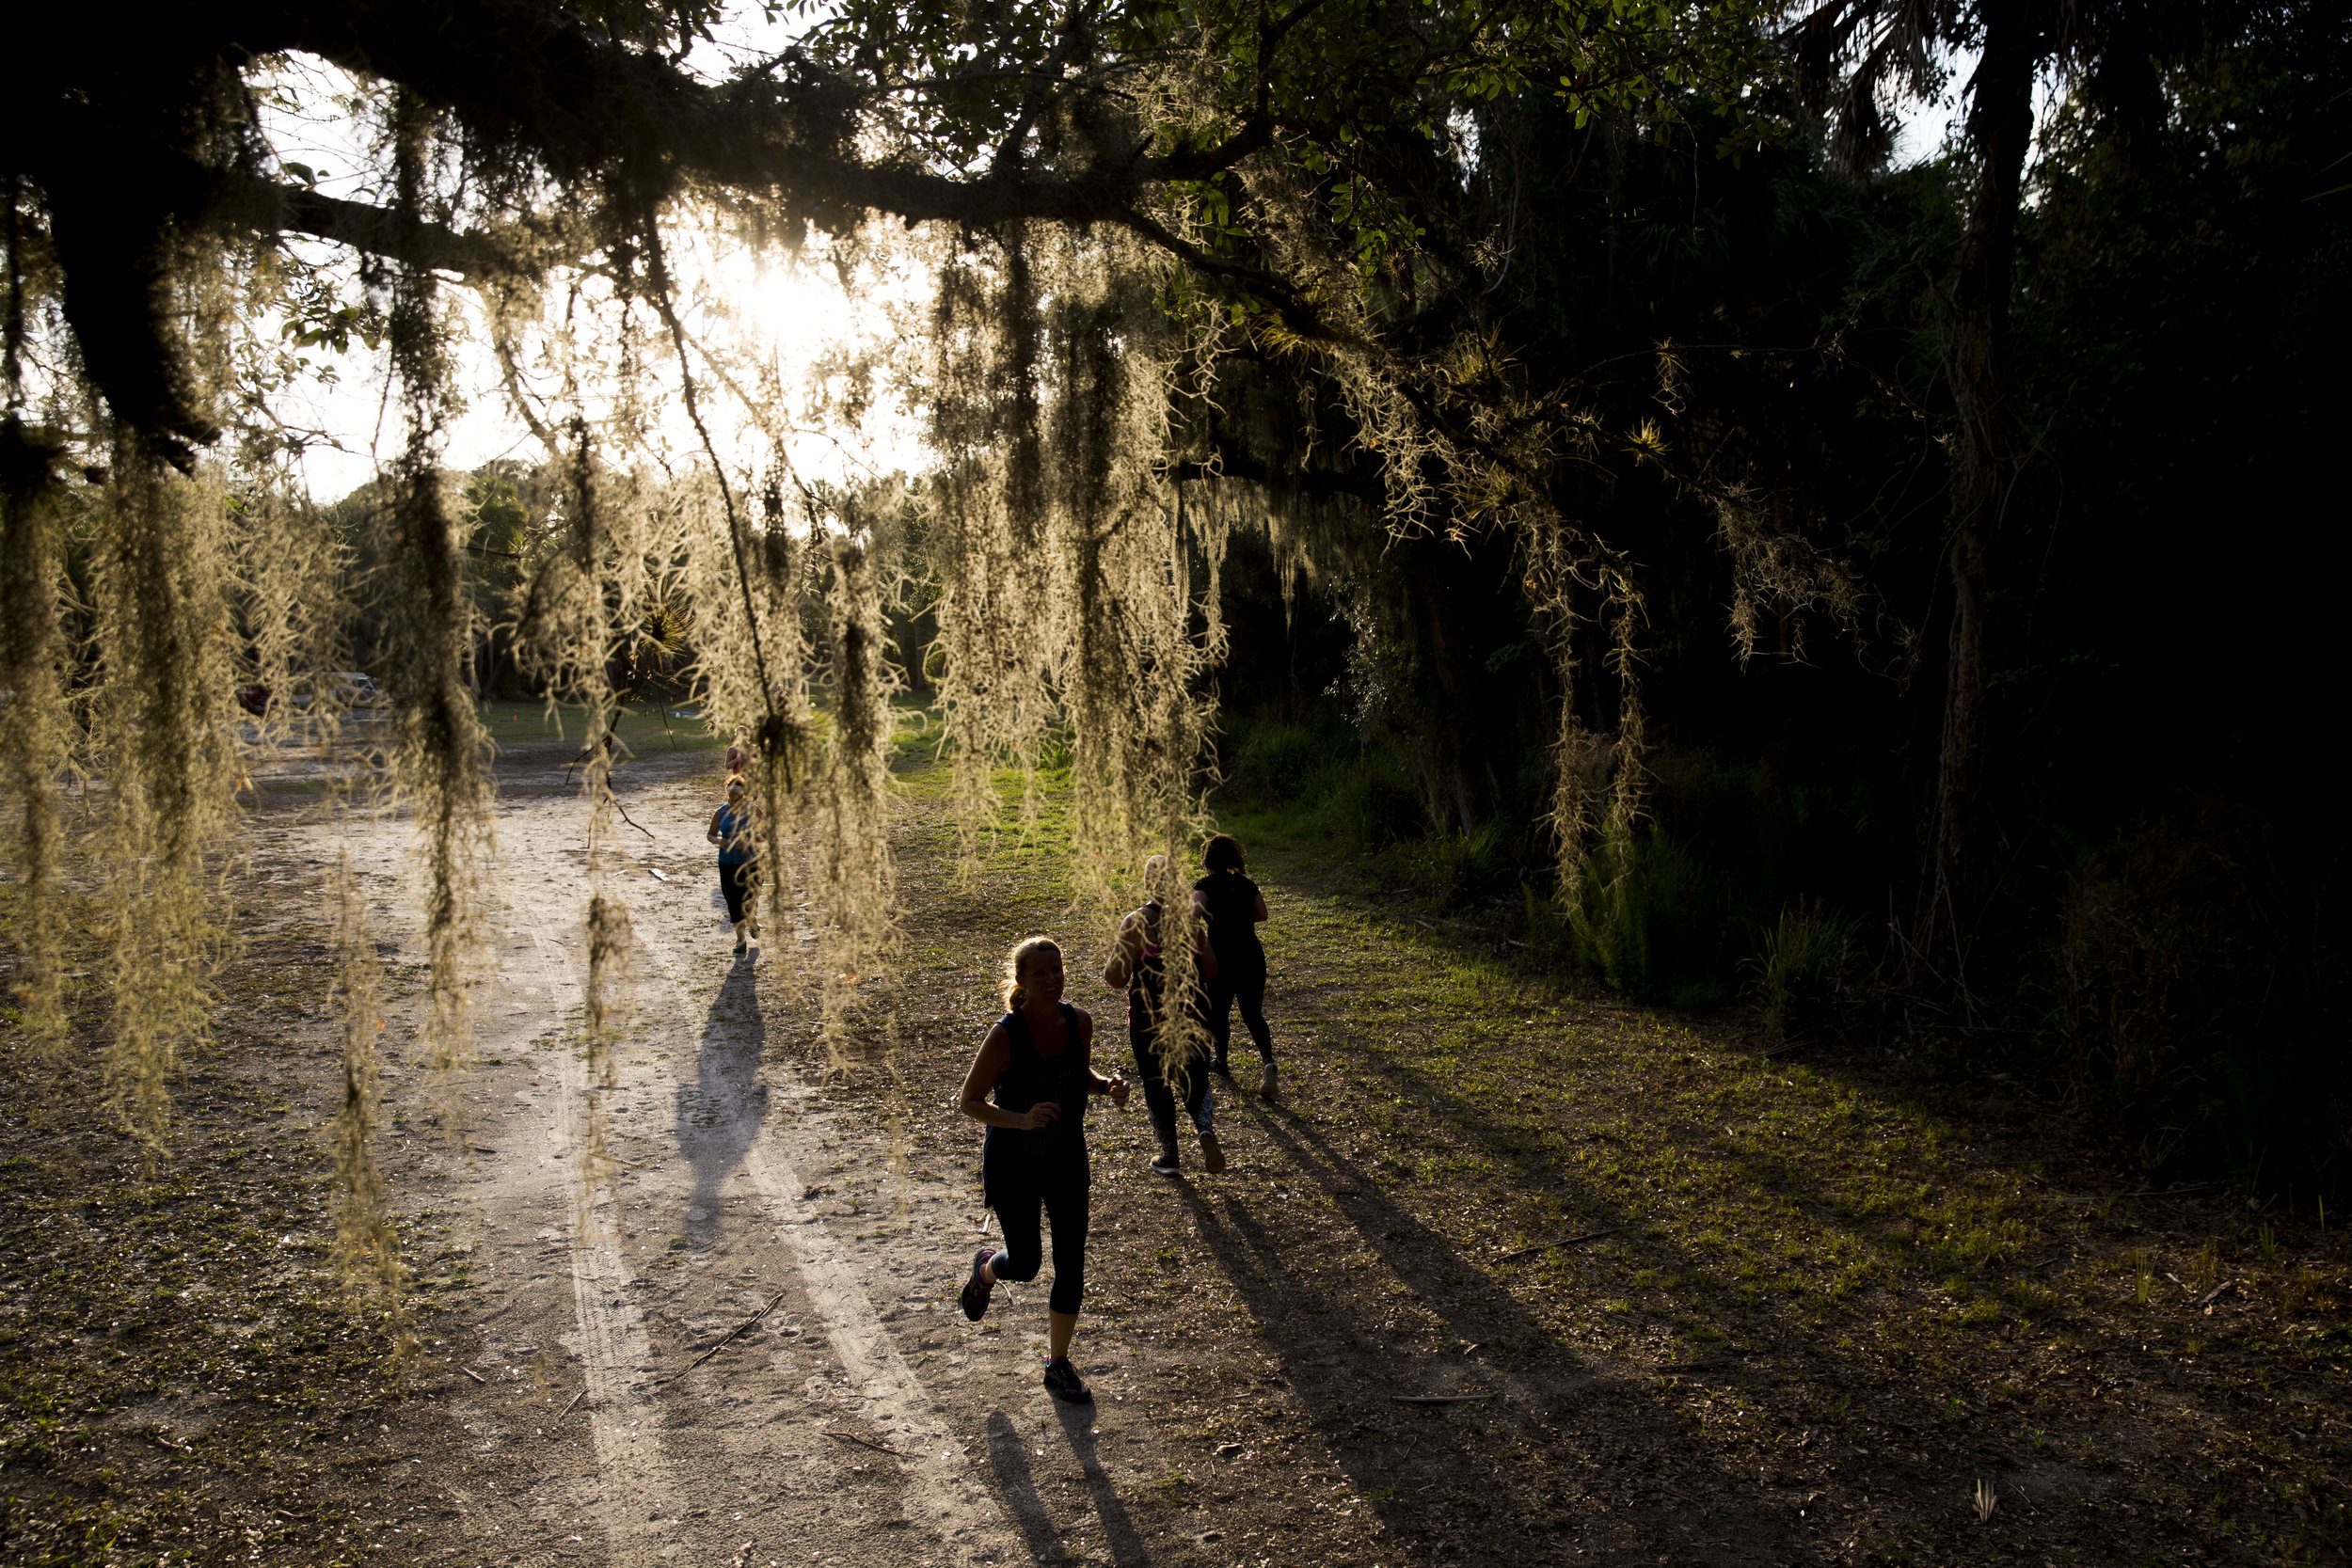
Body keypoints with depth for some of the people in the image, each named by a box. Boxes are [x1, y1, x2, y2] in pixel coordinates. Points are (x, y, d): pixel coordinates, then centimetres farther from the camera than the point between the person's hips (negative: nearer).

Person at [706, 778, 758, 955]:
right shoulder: (721, 813, 1)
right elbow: (710, 834, 9)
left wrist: (750, 840, -20)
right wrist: (718, 840, -14)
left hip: (750, 861, -1)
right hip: (727, 863, 1)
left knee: (750, 898, 1)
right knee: (734, 902, 0)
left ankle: (752, 921, 38)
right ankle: (740, 941, 11)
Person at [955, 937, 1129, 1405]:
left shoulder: (1079, 1021, -10)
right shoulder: (1005, 1036, -24)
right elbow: (969, 1101, -17)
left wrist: (1108, 1086, -13)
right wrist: (1021, 1120, -33)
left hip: (1067, 1160, 4)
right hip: (1013, 1164, -4)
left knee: (1071, 1265, 5)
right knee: (1025, 1264, 9)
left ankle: (1058, 1366, 24)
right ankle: (986, 1268, 47)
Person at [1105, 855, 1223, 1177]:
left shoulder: (1136, 923, -16)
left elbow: (1117, 978, -19)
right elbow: (1211, 969, 4)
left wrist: (1108, 968, 2)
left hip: (1148, 1019, -4)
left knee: (1156, 1084, 11)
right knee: (1193, 1078, 17)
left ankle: (1170, 1155, 19)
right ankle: (1205, 1129, -9)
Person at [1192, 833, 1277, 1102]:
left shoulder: (1205, 884, -4)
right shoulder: (1246, 883, 9)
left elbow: (1196, 908, -25)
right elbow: (1261, 914, 9)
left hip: (1222, 958, -3)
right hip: (1252, 956, 3)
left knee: (1219, 1012, 18)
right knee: (1253, 1015, 11)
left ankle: (1221, 1063, 35)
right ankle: (1267, 1062, -12)